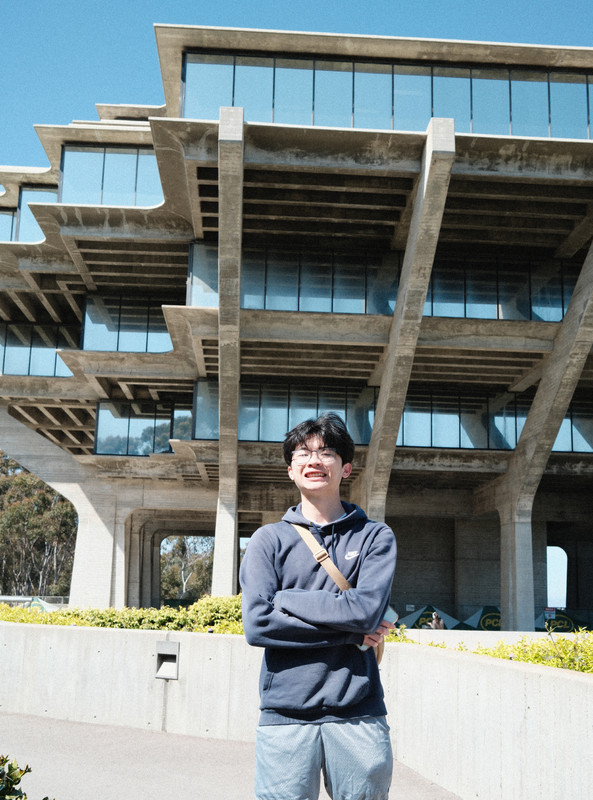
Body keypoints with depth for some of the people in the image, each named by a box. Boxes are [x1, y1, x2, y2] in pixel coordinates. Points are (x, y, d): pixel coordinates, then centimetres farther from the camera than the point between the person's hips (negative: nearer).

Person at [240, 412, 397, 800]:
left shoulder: (376, 536, 6)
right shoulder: (269, 539, 7)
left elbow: (367, 609, -10)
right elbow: (257, 623, -7)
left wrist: (284, 598, -6)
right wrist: (350, 632, -9)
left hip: (358, 713, 0)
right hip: (285, 713, 0)